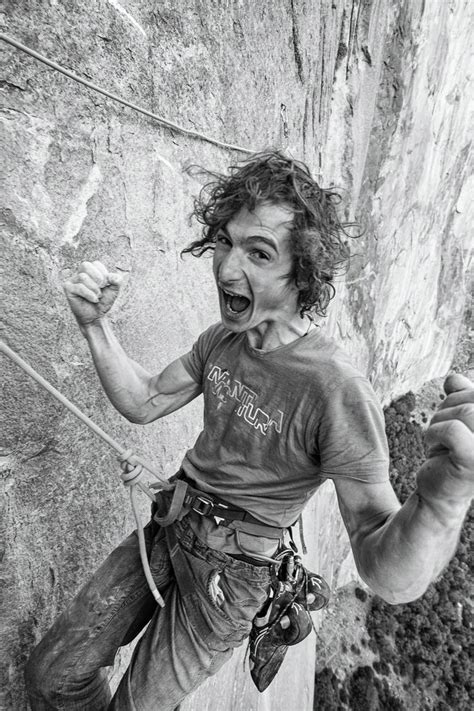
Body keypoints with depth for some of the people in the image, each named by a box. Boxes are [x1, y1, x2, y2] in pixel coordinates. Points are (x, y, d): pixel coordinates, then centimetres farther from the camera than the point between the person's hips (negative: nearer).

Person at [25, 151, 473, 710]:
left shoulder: (339, 393, -29)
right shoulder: (223, 338, -6)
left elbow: (391, 579, -28)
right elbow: (143, 403, 2)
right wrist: (94, 324, -11)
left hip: (228, 576, -5)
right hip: (169, 531, 6)